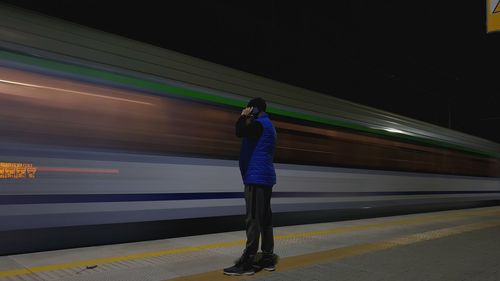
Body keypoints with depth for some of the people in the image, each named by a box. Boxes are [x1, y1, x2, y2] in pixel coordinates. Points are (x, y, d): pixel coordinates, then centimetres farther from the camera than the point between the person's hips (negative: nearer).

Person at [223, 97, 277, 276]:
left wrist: (244, 116, -8)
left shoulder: (260, 123, -9)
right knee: (264, 219, 10)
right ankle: (268, 258, 15)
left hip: (256, 177, -10)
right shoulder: (267, 125, 21)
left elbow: (240, 132, -25)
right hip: (264, 177, 10)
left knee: (253, 220, -9)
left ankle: (247, 262, -6)